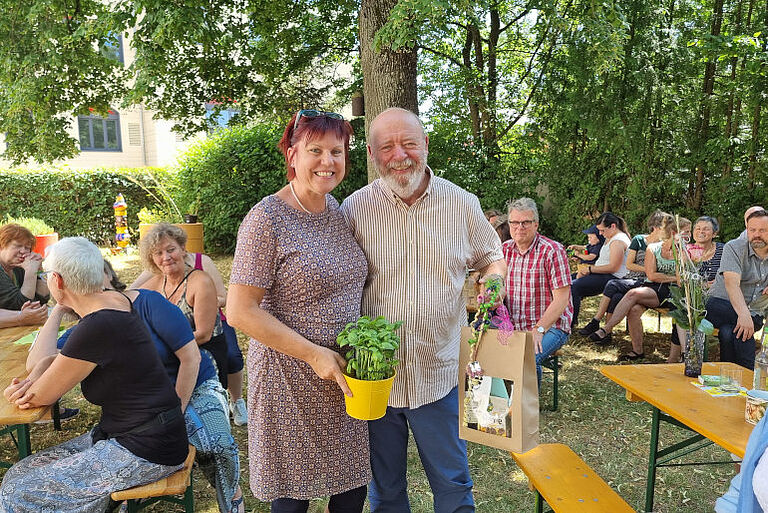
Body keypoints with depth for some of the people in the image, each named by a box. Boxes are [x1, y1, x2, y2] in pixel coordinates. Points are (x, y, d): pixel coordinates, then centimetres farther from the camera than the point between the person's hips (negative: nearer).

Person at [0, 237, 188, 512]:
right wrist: (32, 379, -5)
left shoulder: (96, 328, -25)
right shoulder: (111, 301, 4)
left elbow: (40, 396, -11)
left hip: (147, 451, -9)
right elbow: (58, 355, 17)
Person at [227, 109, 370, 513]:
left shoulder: (336, 209, 6)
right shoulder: (267, 218, -15)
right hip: (292, 380, -6)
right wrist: (314, 354, -19)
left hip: (347, 375, 6)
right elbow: (241, 312, -17)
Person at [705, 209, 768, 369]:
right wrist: (744, 315, -38)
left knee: (728, 332, -31)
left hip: (755, 314, 2)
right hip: (720, 305, -2)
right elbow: (732, 282, -22)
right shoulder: (734, 248, -6)